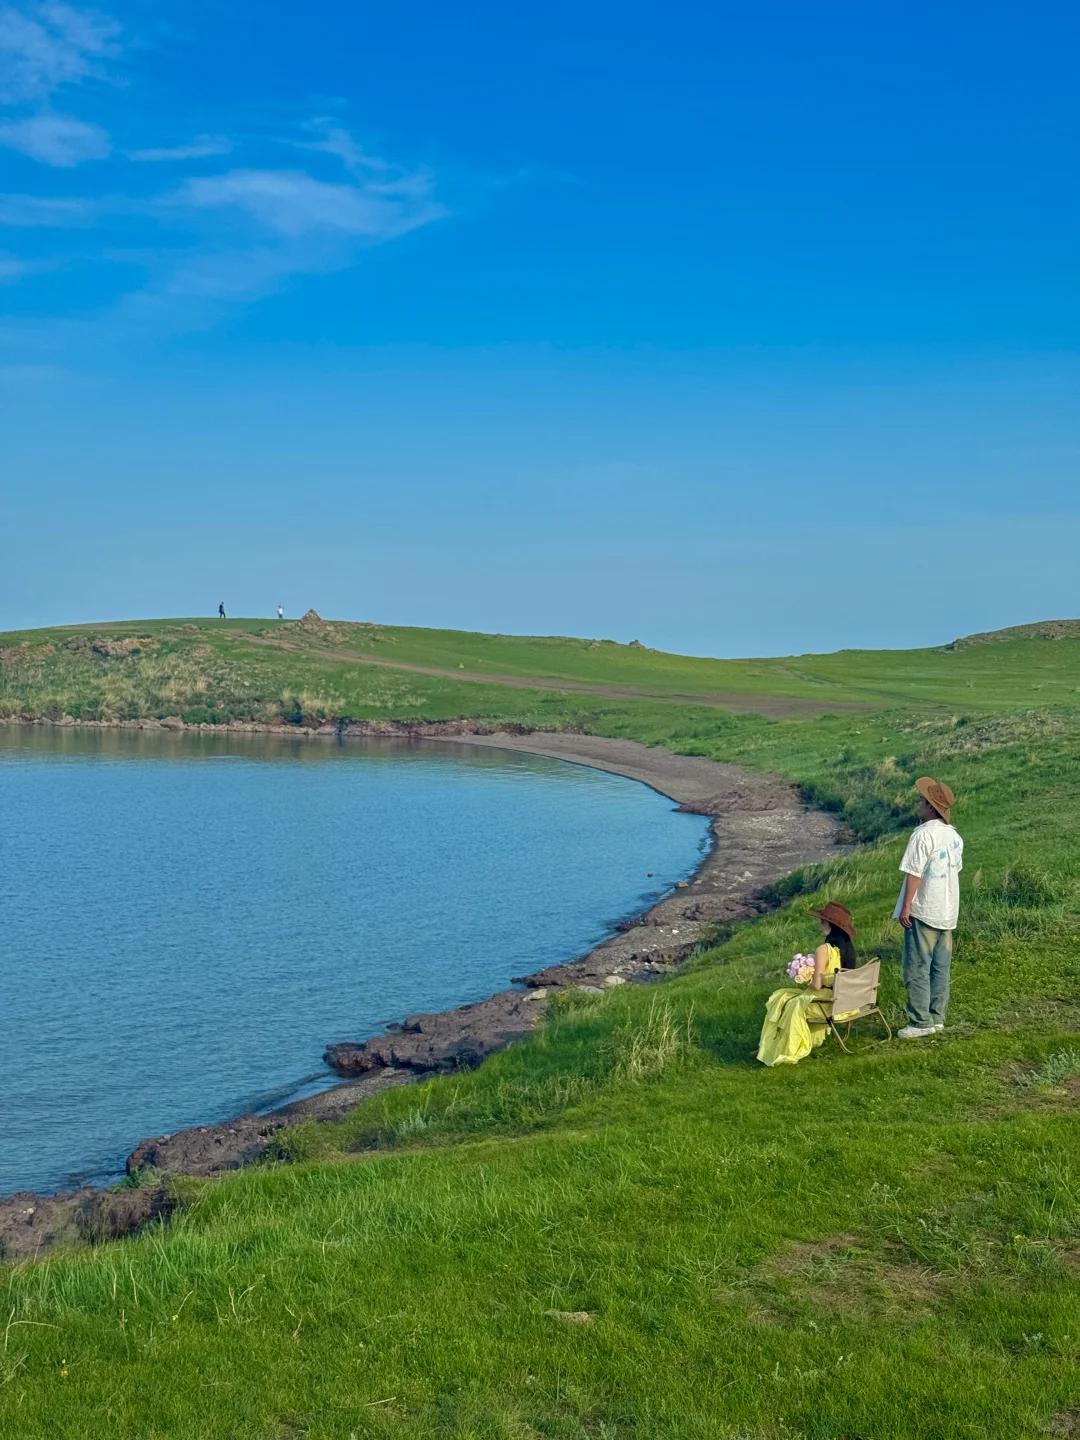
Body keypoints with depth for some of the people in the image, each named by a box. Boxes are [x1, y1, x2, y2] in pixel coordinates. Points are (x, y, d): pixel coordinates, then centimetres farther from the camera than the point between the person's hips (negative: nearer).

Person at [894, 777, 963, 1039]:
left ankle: (921, 1022, -2)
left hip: (923, 911, -8)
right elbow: (956, 868, 16)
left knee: (917, 969, -2)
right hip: (947, 910, 8)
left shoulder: (923, 834, -16)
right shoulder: (954, 835, 9)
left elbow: (914, 873, -18)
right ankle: (937, 1017, 16)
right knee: (941, 968, 12)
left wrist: (906, 906, -14)